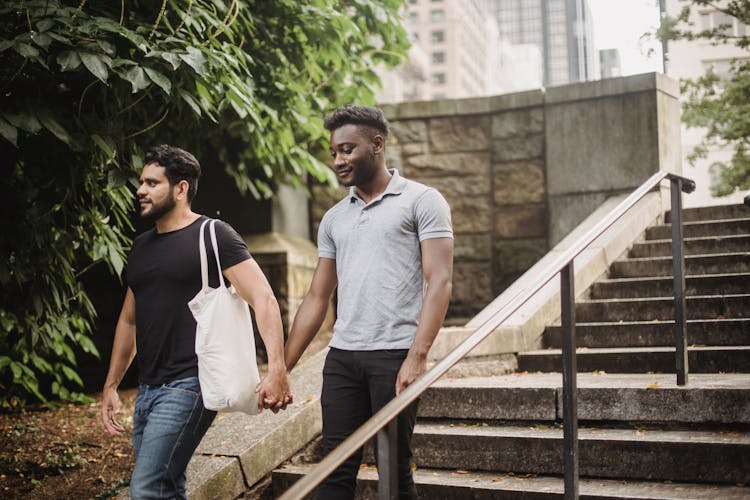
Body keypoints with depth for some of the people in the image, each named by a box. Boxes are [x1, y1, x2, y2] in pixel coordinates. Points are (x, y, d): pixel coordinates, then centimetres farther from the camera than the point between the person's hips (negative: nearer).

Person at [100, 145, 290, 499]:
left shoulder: (212, 235, -6)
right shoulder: (142, 246, 16)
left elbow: (263, 299, -13)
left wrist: (277, 369, -24)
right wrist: (111, 385, 22)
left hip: (189, 386, -8)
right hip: (147, 390, 8)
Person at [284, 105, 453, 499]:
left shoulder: (421, 201, 1)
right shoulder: (334, 219, 17)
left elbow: (439, 282, -8)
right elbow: (317, 298, 18)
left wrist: (417, 357, -19)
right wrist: (281, 368, 12)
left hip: (395, 354, -5)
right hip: (342, 355, 5)